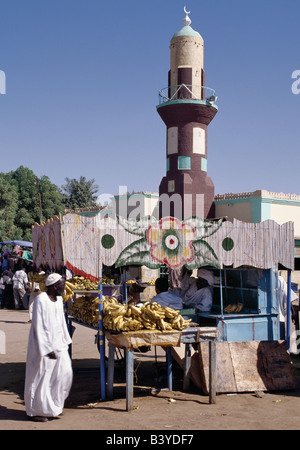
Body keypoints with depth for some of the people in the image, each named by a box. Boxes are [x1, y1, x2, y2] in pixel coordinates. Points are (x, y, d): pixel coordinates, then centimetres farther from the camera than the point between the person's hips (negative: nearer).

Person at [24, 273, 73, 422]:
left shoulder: (59, 299, 7)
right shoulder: (41, 300, -19)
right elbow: (39, 327, -20)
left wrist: (65, 341, 14)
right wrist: (47, 349, -21)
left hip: (58, 343, 8)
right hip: (42, 344, -8)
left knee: (65, 372, 5)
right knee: (41, 377, 1)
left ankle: (54, 405, 23)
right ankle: (35, 411, 16)